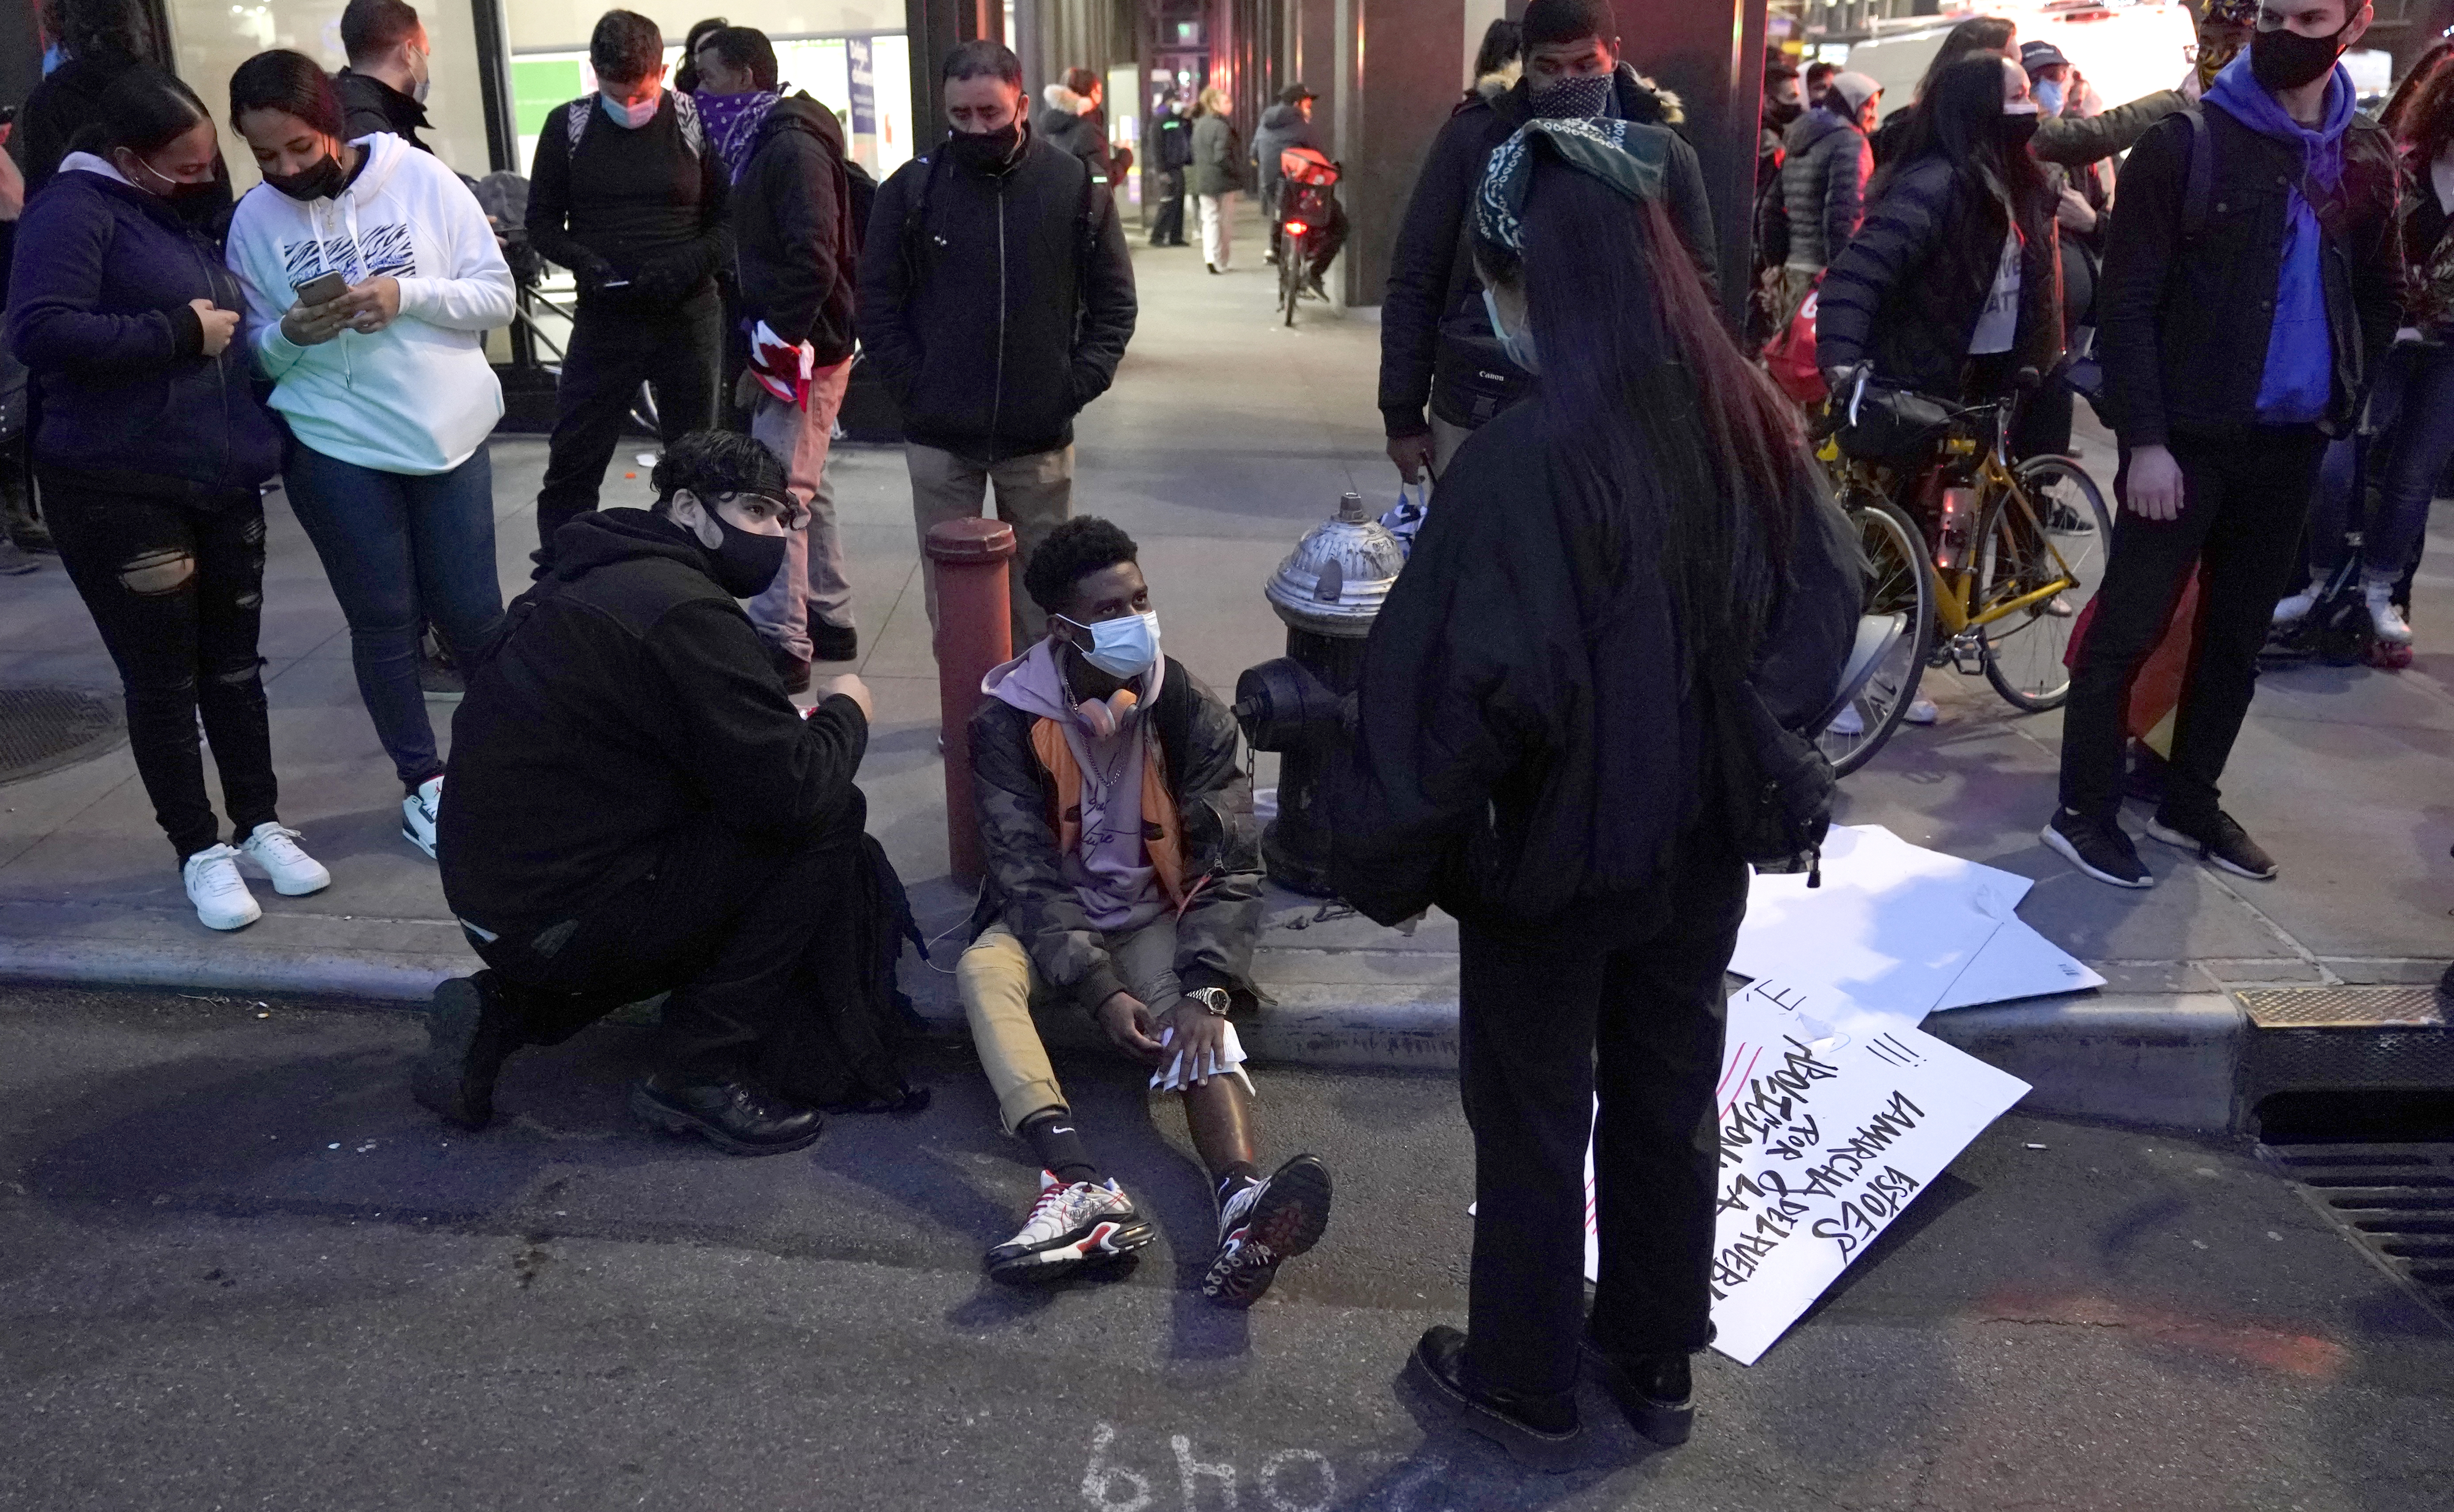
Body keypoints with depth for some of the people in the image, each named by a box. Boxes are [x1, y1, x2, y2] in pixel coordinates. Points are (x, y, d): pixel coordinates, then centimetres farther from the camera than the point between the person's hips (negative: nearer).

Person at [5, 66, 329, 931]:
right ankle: (199, 852, 15)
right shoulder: (75, 209, -10)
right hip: (120, 494, -7)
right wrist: (179, 332, -19)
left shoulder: (184, 213, 13)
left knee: (234, 661, 13)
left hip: (221, 483, 7)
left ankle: (260, 827, 24)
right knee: (163, 677, 3)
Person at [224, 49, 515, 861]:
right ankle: (422, 783, 22)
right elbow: (256, 353, 5)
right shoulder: (254, 220, 0)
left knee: (471, 610, 6)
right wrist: (292, 334, -17)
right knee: (384, 621, 6)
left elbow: (497, 296, -4)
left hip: (448, 432, -1)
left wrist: (408, 294, -20)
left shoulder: (421, 177, -5)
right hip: (334, 447, 1)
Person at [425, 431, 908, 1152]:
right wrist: (846, 713, -2)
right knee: (831, 821, -8)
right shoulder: (687, 612, -18)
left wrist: (788, 727, 11)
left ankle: (503, 1010, 16)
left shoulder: (593, 578, 13)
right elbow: (795, 794, -21)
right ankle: (699, 1072, -3)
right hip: (562, 919, -10)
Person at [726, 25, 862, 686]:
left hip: (799, 352, -10)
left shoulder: (794, 148, -15)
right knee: (805, 490, 16)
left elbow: (814, 260, -24)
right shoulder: (768, 145, 16)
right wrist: (759, 344, 13)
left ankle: (781, 646, -3)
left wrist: (776, 337, -20)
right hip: (790, 348, 10)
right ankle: (830, 622, 26)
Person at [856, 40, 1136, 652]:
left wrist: (1077, 386, -5)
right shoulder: (912, 188, -1)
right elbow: (878, 305, 3)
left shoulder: (1076, 186, 0)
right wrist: (915, 389, -6)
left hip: (1041, 437, 0)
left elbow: (1114, 303, 5)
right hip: (938, 436, 0)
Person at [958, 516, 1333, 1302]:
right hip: (1046, 915, 0)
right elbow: (1025, 872, -18)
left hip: (1152, 916, 1)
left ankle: (1243, 1203, -55)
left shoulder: (1190, 712, -11)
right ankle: (1082, 1186, -51)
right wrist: (1098, 990, -30)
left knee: (1203, 1023, -30)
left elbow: (1230, 863, -14)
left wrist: (1207, 989, -29)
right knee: (983, 970, -32)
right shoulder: (1008, 720, -14)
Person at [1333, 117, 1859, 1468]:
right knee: (1666, 1104, 22)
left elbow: (1463, 686, -27)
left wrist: (1387, 848, -12)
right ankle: (1655, 1363, 41)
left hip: (1553, 855, -6)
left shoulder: (1522, 461, -28)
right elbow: (1828, 601, 6)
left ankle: (1525, 1385, 34)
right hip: (1703, 845, 6)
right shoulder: (1747, 417, -6)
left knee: (1533, 1127, 14)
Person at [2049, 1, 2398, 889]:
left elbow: (2376, 296, 19)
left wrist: (2343, 402, 8)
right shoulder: (2186, 141, -7)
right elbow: (2127, 301, -10)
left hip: (2291, 441, 5)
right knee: (2130, 628, -2)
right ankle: (2084, 810, 9)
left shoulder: (2366, 157, 8)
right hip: (2189, 437, -5)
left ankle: (2190, 803, 25)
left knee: (2237, 635, 12)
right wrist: (2144, 437, -15)